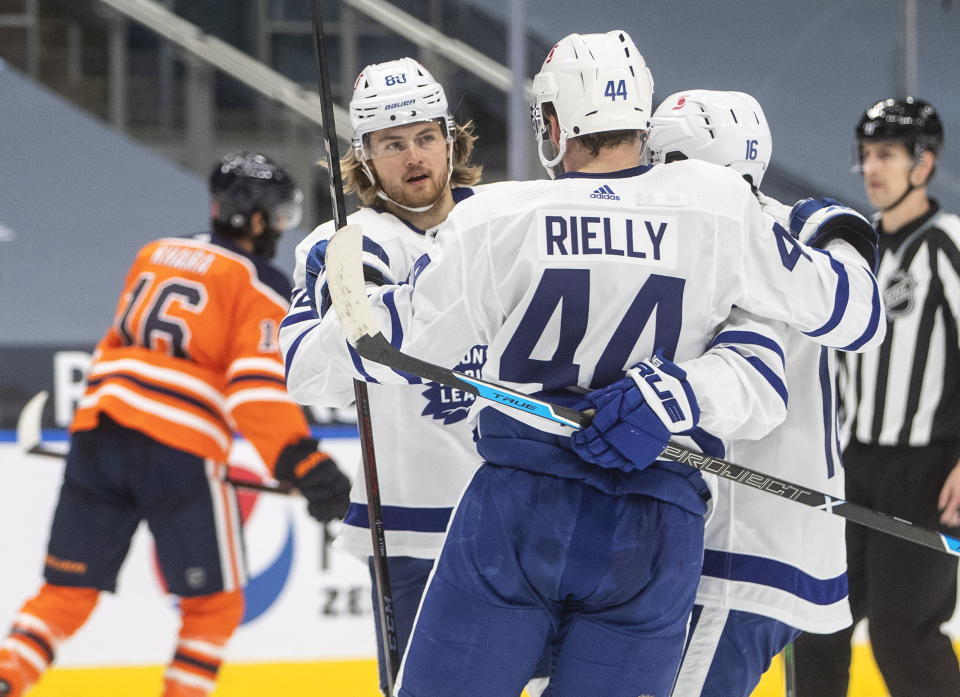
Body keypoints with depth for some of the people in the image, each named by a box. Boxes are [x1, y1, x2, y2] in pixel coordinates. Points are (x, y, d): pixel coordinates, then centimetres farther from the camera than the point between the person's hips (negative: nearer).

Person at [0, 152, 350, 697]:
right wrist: (305, 467, -18)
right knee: (214, 604, 9)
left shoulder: (155, 254, 19)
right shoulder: (263, 286, 0)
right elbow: (259, 389, -12)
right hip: (179, 454, -6)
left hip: (97, 429, 6)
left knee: (69, 590, 9)